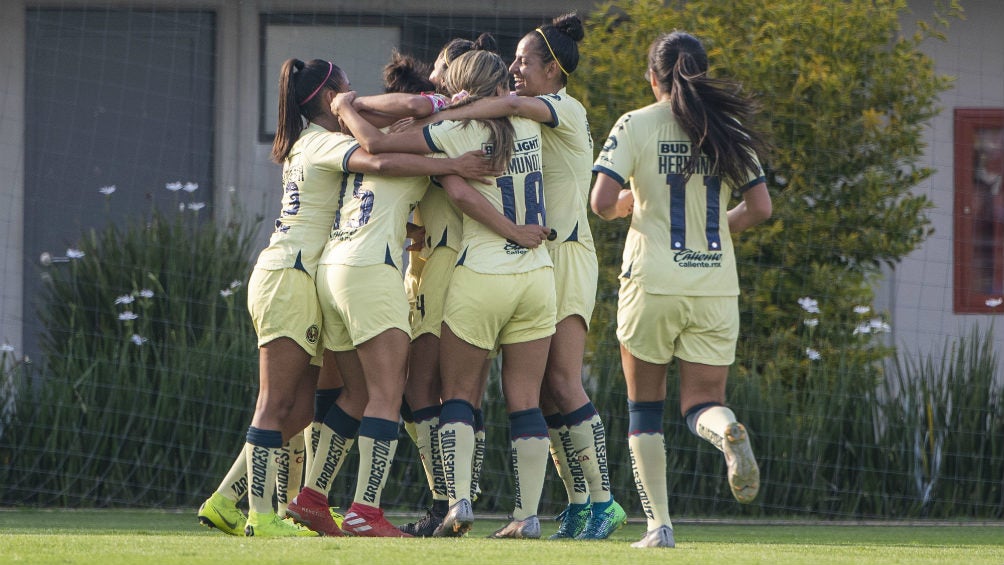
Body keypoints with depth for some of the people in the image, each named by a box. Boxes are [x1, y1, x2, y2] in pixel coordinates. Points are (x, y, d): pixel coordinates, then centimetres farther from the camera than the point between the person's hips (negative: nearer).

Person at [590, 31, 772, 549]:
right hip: (716, 285, 2)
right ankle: (728, 432, -28)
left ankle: (659, 525, 4)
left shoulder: (637, 126, -4)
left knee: (644, 408, 11)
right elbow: (760, 207, 3)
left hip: (653, 282, -2)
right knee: (701, 402, 9)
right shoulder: (727, 129, 5)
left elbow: (602, 202, -12)